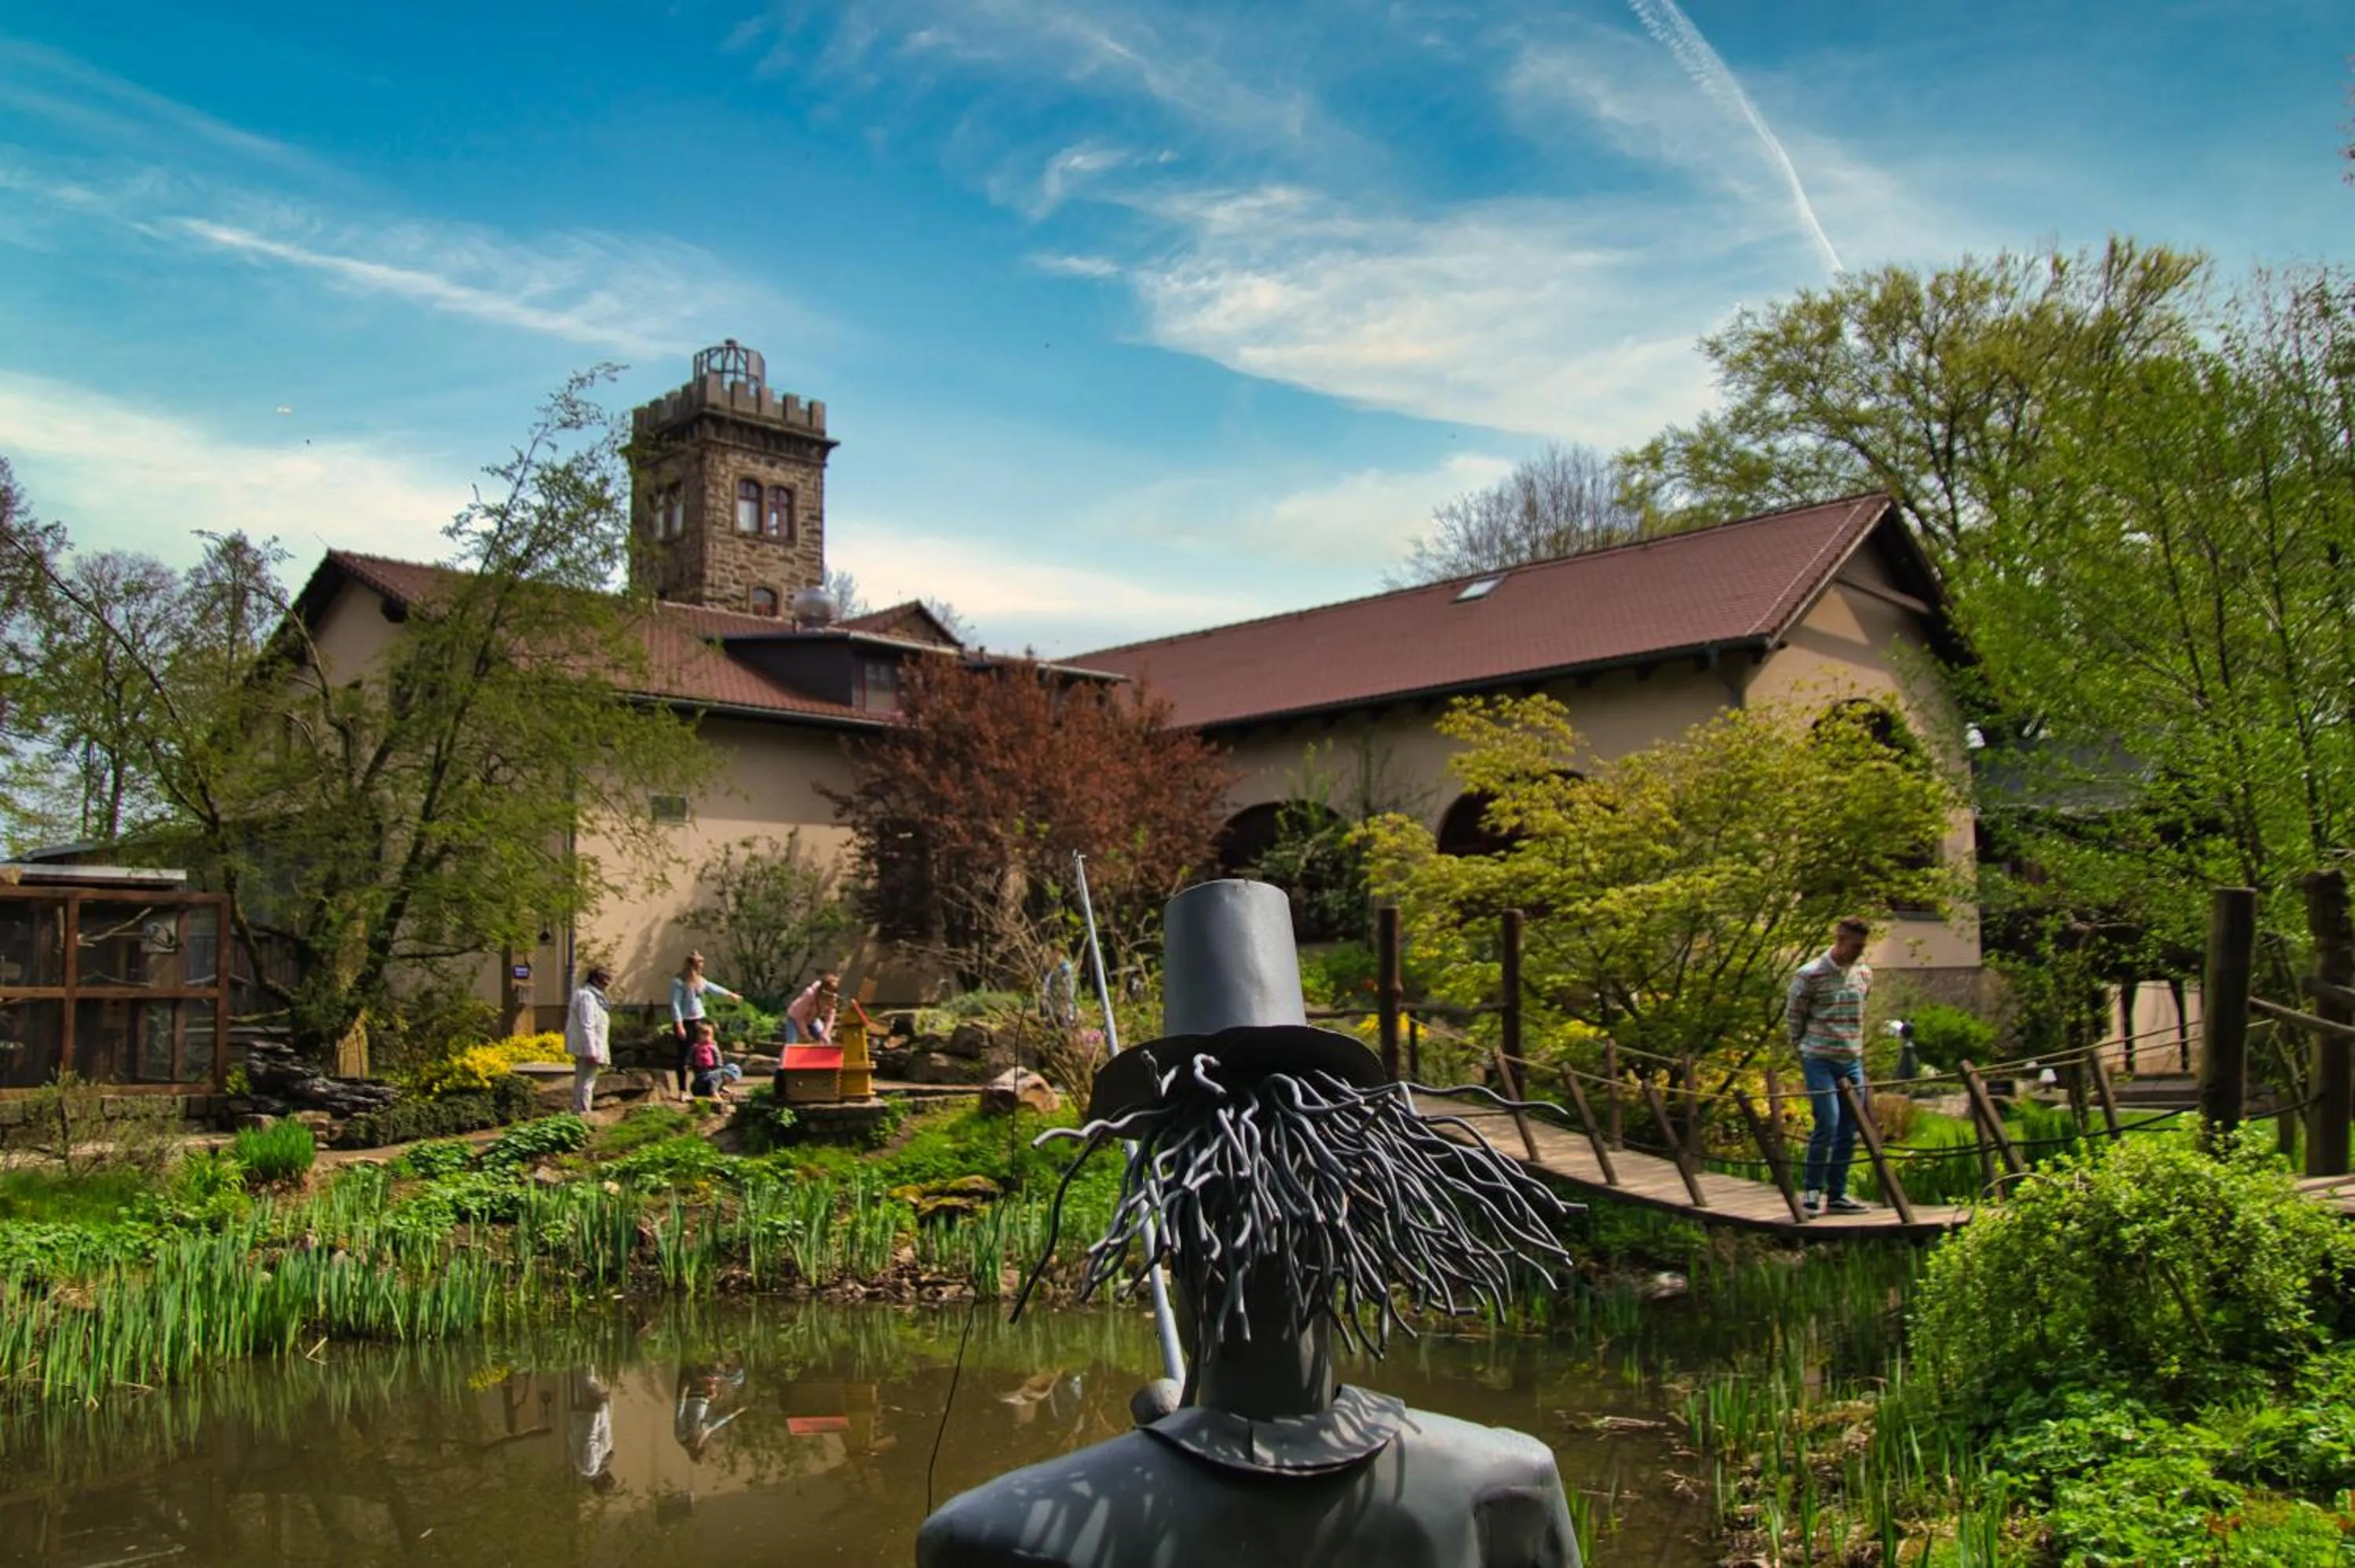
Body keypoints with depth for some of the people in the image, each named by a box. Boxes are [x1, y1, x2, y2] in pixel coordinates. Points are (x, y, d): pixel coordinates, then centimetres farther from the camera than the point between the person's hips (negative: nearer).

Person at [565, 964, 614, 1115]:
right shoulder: (588, 997, -19)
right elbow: (587, 1026, -23)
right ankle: (583, 1113, -2)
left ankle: (577, 1111, 27)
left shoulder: (586, 994, 13)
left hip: (582, 1047, 11)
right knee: (587, 1080, -6)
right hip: (588, 1047, -11)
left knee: (581, 1079, 18)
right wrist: (592, 1051, -22)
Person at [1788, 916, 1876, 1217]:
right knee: (1827, 1124, -13)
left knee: (1849, 1130, 6)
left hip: (1853, 1061, 6)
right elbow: (1793, 1017, -2)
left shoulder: (1864, 973, 8)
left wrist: (1856, 1046, 17)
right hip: (1820, 1060, -6)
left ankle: (1837, 1194, 16)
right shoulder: (1810, 974, -10)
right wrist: (1804, 1050, 3)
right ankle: (1813, 1191, 0)